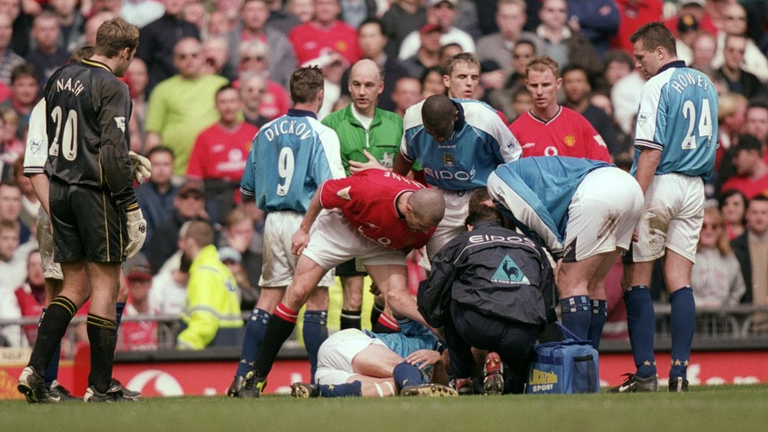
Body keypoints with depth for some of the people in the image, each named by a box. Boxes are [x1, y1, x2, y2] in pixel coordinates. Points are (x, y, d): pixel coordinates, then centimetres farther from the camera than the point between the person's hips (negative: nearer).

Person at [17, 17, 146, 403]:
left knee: (76, 287, 12)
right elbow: (114, 153, -18)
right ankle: (100, 386, 1)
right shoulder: (111, 88, -13)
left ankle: (35, 369, 0)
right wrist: (132, 209, -14)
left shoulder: (61, 78, 10)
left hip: (60, 190, 7)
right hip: (95, 193, -7)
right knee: (105, 286, 0)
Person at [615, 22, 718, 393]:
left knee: (636, 281, 0)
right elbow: (712, 144, 18)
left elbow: (652, 151, -17)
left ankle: (645, 372, -6)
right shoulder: (706, 85, 12)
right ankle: (680, 372, -2)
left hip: (660, 183, -7)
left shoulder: (657, 86, -11)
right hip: (695, 189, 7)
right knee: (680, 282, 5)